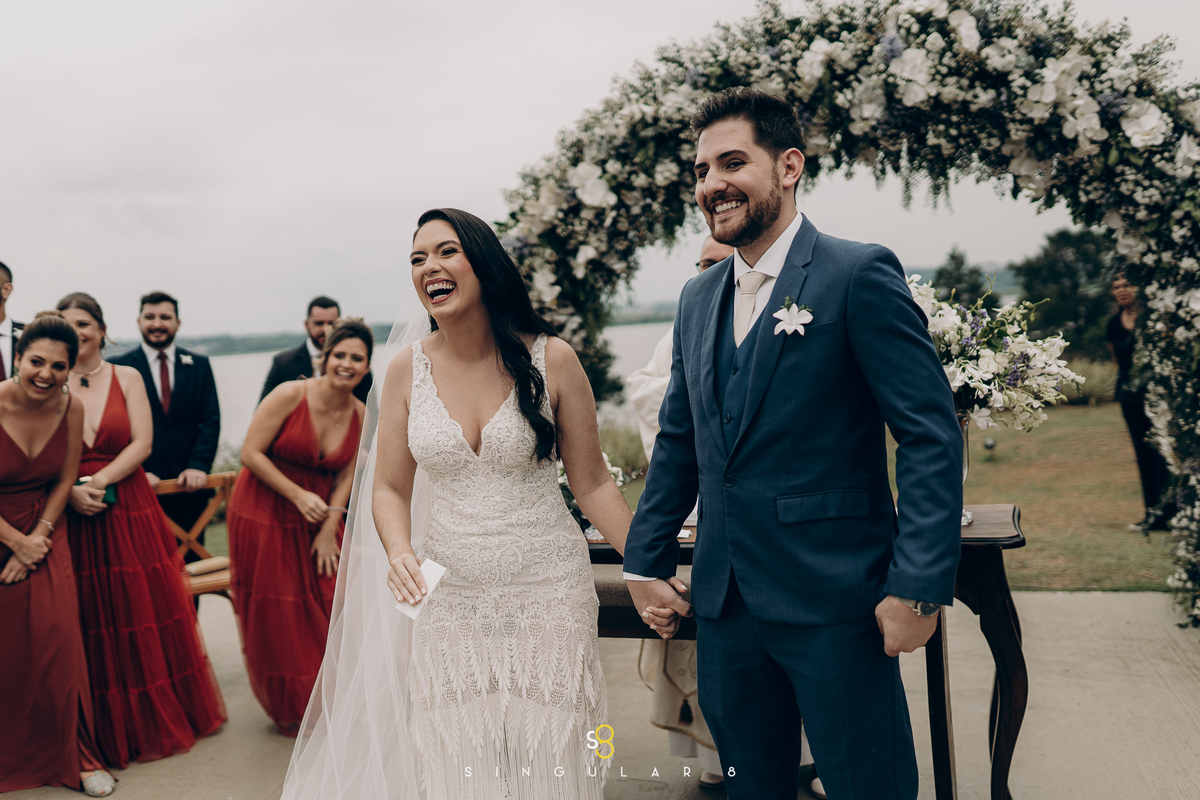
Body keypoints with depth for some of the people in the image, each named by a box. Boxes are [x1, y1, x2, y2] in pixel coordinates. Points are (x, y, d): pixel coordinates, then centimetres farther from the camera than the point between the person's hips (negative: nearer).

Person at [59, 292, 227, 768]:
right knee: (89, 621, 3)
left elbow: (141, 443, -2)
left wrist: (98, 481, -13)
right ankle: (106, 728, 17)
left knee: (143, 614, 5)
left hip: (129, 510, 1)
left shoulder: (127, 378, 5)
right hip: (72, 515, 0)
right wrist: (70, 490, -16)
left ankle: (157, 719, 21)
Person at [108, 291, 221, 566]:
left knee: (190, 560, 8)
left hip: (189, 483, 2)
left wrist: (198, 466, -10)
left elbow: (210, 420, 3)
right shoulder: (118, 366, 2)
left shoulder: (199, 365, 10)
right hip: (140, 486, -2)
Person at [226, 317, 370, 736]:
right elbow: (250, 453, -16)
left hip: (318, 519, 4)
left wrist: (329, 530, -6)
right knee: (278, 618, 3)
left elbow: (344, 477, 3)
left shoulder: (360, 415, -1)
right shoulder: (290, 395, -17)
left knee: (329, 608, 1)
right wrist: (298, 496, -20)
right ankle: (293, 711, 22)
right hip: (264, 515, -4)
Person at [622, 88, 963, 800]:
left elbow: (932, 435, -12)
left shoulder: (861, 275, -8)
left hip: (835, 603, -6)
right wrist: (647, 562, 13)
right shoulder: (699, 298, 12)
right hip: (724, 605, 6)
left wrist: (919, 587, -17)